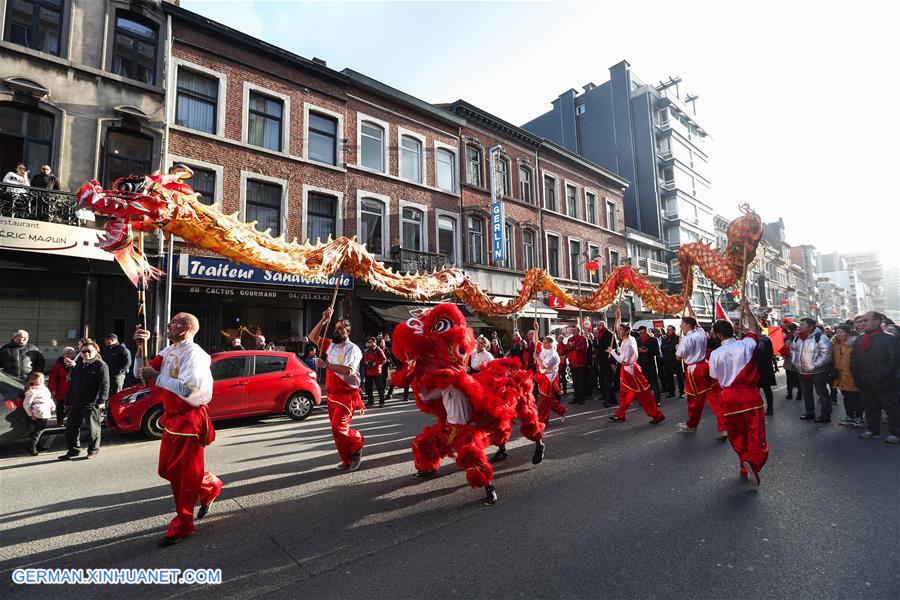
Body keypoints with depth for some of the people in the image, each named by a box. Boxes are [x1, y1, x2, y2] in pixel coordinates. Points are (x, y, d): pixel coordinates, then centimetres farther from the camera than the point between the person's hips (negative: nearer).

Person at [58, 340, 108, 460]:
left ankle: (93, 449, 18)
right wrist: (68, 402, 16)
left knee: (93, 428, 3)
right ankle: (74, 450, 26)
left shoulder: (100, 365, -6)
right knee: (71, 427, 12)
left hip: (91, 404, -7)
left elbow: (105, 384, -13)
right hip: (75, 403, 7)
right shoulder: (77, 366, 16)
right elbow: (71, 385, 20)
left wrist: (102, 400, -22)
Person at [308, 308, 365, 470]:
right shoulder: (331, 345, 11)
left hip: (347, 395, -7)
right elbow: (313, 337, 10)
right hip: (331, 395, 7)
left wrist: (325, 365, -23)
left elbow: (347, 370, -25)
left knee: (338, 428, -15)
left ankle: (358, 442, 13)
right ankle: (347, 461, 21)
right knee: (337, 430, 9)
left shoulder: (353, 349, -11)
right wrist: (323, 320, 1)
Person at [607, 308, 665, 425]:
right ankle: (620, 415, 22)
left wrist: (612, 351, -14)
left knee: (643, 394, -3)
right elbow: (619, 329, 20)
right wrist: (618, 318, 15)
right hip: (626, 369, 9)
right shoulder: (625, 340, 3)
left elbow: (622, 360, -23)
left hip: (630, 370, -9)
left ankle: (657, 415, 5)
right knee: (624, 393, 14)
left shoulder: (628, 344, -23)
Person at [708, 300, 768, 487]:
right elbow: (755, 329, 15)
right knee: (756, 434, 0)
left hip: (729, 397, 0)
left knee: (737, 434, 16)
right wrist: (747, 310, 25)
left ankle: (745, 466, 23)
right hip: (750, 394, 0)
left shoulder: (715, 354, -7)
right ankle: (753, 463, -23)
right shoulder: (746, 345, -5)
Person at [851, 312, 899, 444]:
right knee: (870, 408, 14)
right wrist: (857, 376, 7)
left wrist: (883, 376, -16)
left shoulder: (889, 338, -7)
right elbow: (853, 359, 15)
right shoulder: (858, 339, 11)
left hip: (883, 383, -6)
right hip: (865, 383, 6)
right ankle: (873, 430, 24)